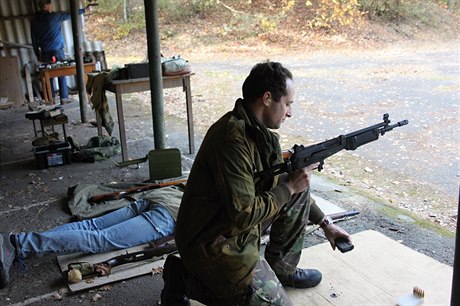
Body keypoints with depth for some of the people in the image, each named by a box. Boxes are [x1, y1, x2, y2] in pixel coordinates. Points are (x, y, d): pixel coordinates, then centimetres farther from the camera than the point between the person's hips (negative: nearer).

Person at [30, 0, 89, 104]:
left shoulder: (34, 22, 6)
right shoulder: (54, 16, -5)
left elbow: (34, 40, 9)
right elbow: (69, 14, 5)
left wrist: (38, 55, 16)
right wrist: (84, 10, 17)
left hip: (45, 53, 4)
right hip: (57, 51, -3)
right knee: (62, 75, 3)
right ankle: (64, 98, 3)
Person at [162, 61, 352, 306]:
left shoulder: (260, 131, 3)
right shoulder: (233, 137, -27)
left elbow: (286, 186, 16)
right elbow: (243, 215, -28)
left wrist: (325, 224, 18)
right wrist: (289, 187, -16)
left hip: (237, 226, 9)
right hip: (212, 246, -9)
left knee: (299, 187, 7)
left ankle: (281, 268, 18)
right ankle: (186, 279, 2)